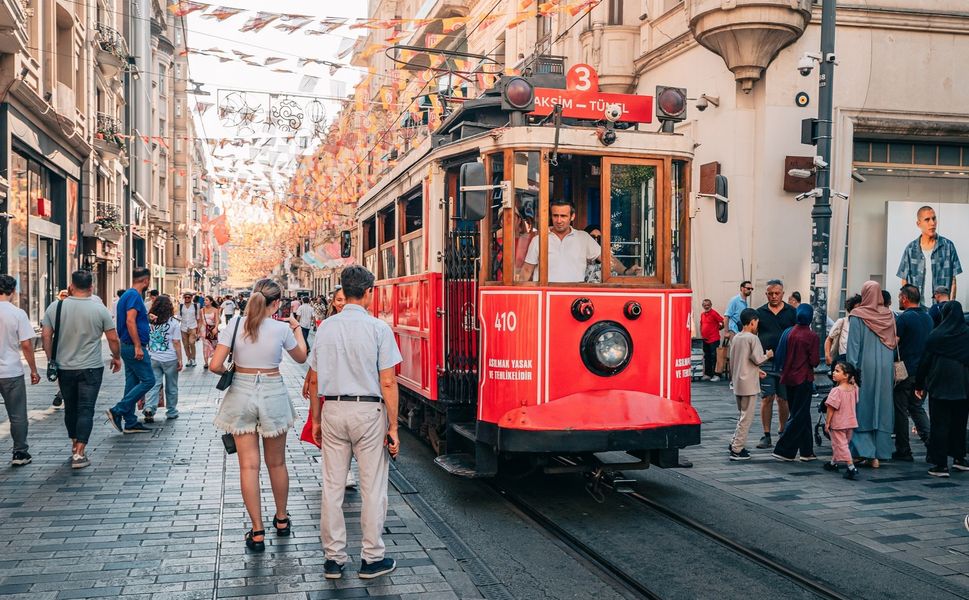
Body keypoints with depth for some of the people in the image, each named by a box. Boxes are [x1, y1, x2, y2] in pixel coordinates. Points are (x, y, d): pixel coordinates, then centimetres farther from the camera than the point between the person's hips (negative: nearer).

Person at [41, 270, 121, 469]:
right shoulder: (99, 309, -9)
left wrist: (51, 359, 11)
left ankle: (75, 445, 30)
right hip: (91, 368, -3)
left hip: (64, 368, 3)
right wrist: (117, 357, 12)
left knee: (70, 408, 17)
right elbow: (113, 338, -4)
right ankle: (79, 453, -7)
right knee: (86, 410, -1)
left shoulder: (55, 308, -3)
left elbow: (45, 335, 0)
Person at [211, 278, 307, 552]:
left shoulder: (235, 324, -6)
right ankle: (282, 520, 32)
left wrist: (230, 372, 11)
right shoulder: (281, 328, -9)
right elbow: (301, 357, 9)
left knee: (248, 465, 4)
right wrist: (297, 329, 22)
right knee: (277, 463, 16)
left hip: (241, 393, 1)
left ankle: (257, 532, 6)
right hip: (273, 394, -1)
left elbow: (215, 365, -10)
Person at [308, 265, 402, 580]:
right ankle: (372, 559, 15)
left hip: (333, 411, 4)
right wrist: (393, 426, -5)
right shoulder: (378, 328, -9)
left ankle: (333, 558, 19)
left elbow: (315, 378, 6)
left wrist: (316, 419, 15)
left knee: (332, 486, 11)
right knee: (372, 488, 7)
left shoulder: (326, 327, 2)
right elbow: (388, 383, -11)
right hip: (369, 410, -3)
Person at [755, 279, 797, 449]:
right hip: (765, 362, 0)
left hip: (786, 362, 0)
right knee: (767, 398, -1)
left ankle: (782, 431, 24)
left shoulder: (791, 312, 4)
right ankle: (766, 435, 4)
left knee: (783, 399, 7)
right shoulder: (760, 313, 6)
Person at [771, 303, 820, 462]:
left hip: (788, 378, 6)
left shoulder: (788, 333, 1)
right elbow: (814, 361, -14)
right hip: (804, 379, -6)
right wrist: (816, 359, 7)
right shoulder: (812, 337, -13)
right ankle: (783, 450, -5)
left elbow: (780, 355, 3)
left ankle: (807, 451, 19)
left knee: (802, 415, 15)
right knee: (799, 416, 1)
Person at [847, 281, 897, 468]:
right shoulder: (888, 315, 4)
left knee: (863, 409, 2)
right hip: (885, 368, 4)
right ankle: (879, 454, 11)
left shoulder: (858, 316, -8)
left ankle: (868, 453, -6)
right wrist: (891, 371, 15)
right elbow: (894, 343, 8)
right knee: (882, 410, 8)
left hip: (865, 367, -4)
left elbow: (853, 345, -10)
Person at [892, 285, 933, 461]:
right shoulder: (928, 317, 9)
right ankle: (931, 443, 4)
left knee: (900, 410, 2)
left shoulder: (903, 318, -14)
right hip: (923, 372, 7)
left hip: (905, 372, -7)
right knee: (917, 407, 18)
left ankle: (903, 450, 5)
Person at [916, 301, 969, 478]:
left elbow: (925, 360, -4)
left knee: (939, 425, 0)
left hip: (940, 385, -3)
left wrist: (919, 384, 5)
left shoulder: (936, 335, -6)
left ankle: (940, 464, -2)